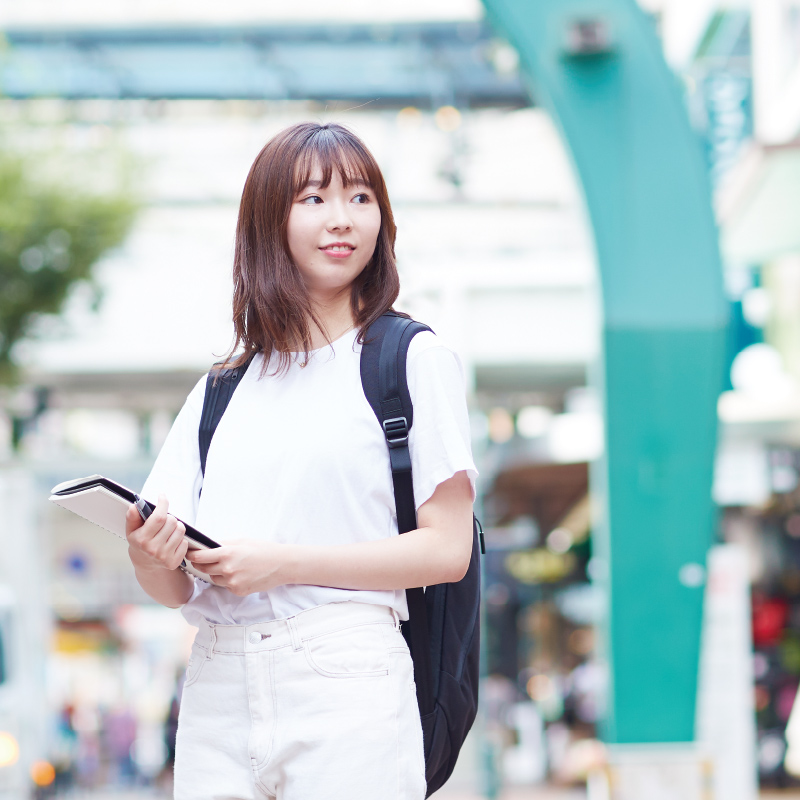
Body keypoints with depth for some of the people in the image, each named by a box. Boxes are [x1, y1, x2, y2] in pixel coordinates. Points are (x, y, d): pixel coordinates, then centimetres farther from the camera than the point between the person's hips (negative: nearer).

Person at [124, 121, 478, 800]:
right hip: (217, 686, 4)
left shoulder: (416, 360, 3)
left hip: (348, 675, -4)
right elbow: (173, 588, 15)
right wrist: (151, 558, -9)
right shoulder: (220, 393, 16)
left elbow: (447, 549, -4)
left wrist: (283, 564, -11)